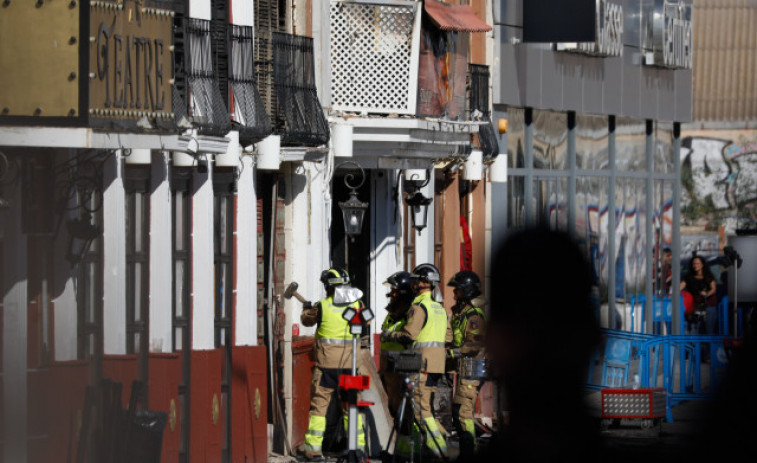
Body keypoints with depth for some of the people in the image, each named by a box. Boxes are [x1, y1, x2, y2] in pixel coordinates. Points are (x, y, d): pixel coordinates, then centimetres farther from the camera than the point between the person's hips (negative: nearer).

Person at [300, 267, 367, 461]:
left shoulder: (322, 307, -8)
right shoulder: (357, 305, -1)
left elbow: (307, 320, 12)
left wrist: (306, 309, 35)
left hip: (326, 364, -3)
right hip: (350, 364, 3)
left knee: (318, 406, 3)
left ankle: (314, 449, -1)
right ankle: (358, 446, 12)